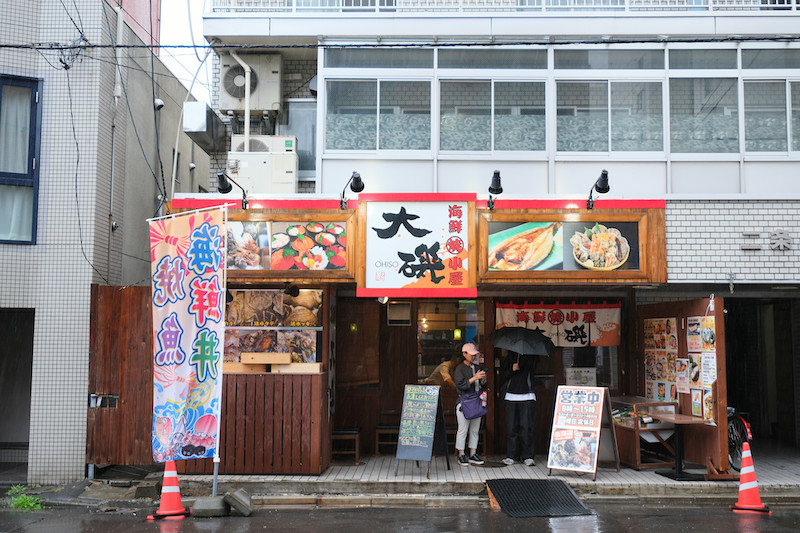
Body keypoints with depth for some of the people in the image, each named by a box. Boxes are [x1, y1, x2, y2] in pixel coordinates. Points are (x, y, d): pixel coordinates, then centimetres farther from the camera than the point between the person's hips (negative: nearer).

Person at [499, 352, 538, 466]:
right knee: (512, 427, 1)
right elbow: (502, 374, 10)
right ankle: (511, 456, 9)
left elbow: (532, 368, -6)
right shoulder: (510, 356, 14)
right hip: (511, 396, 2)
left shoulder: (531, 356, 10)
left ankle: (528, 456, 0)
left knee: (527, 427, -6)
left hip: (527, 396, -1)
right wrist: (512, 369, -7)